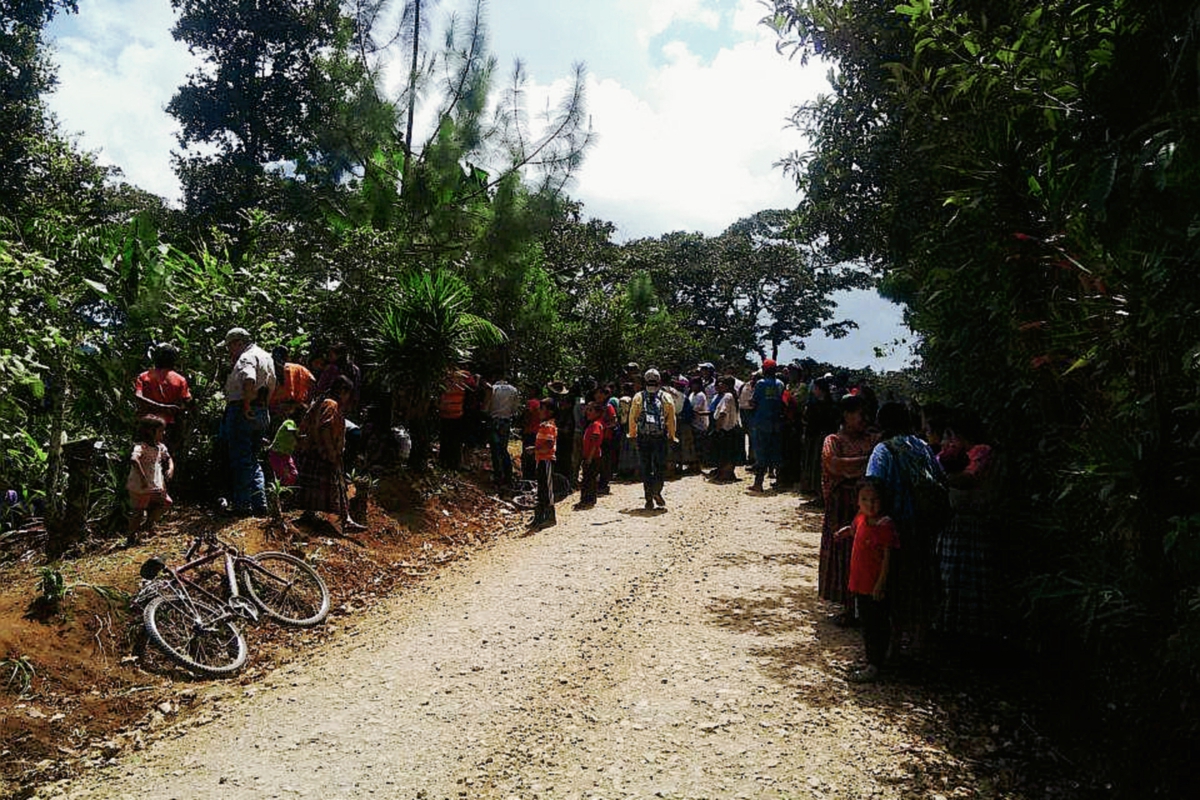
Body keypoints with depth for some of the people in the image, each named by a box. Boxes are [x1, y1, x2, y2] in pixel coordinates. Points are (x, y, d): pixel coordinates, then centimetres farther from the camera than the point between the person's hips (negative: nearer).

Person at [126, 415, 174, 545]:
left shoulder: (160, 446, 5)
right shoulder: (140, 446, -22)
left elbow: (168, 458, 22)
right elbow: (134, 460, -40)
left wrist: (171, 468, 2)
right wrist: (142, 478, -41)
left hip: (155, 485, 8)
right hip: (140, 487, -8)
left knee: (166, 503, 13)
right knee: (139, 511, 1)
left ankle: (150, 525, 32)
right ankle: (132, 537, 17)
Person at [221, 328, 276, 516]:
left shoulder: (246, 357, -11)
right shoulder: (266, 357, 18)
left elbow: (249, 380, -31)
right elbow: (272, 386, 25)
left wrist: (246, 405, -24)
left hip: (241, 412, -9)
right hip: (262, 413, 9)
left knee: (241, 460, -2)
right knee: (253, 460, 15)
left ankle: (242, 505, 2)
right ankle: (260, 505, 12)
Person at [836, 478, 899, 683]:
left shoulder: (885, 525, -19)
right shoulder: (861, 519, 3)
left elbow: (887, 557, -18)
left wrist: (881, 583, -19)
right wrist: (846, 531, 12)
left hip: (876, 587, -8)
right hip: (860, 583, 8)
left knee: (876, 625, 3)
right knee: (867, 623, 19)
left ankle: (874, 666, 11)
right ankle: (872, 660, 33)